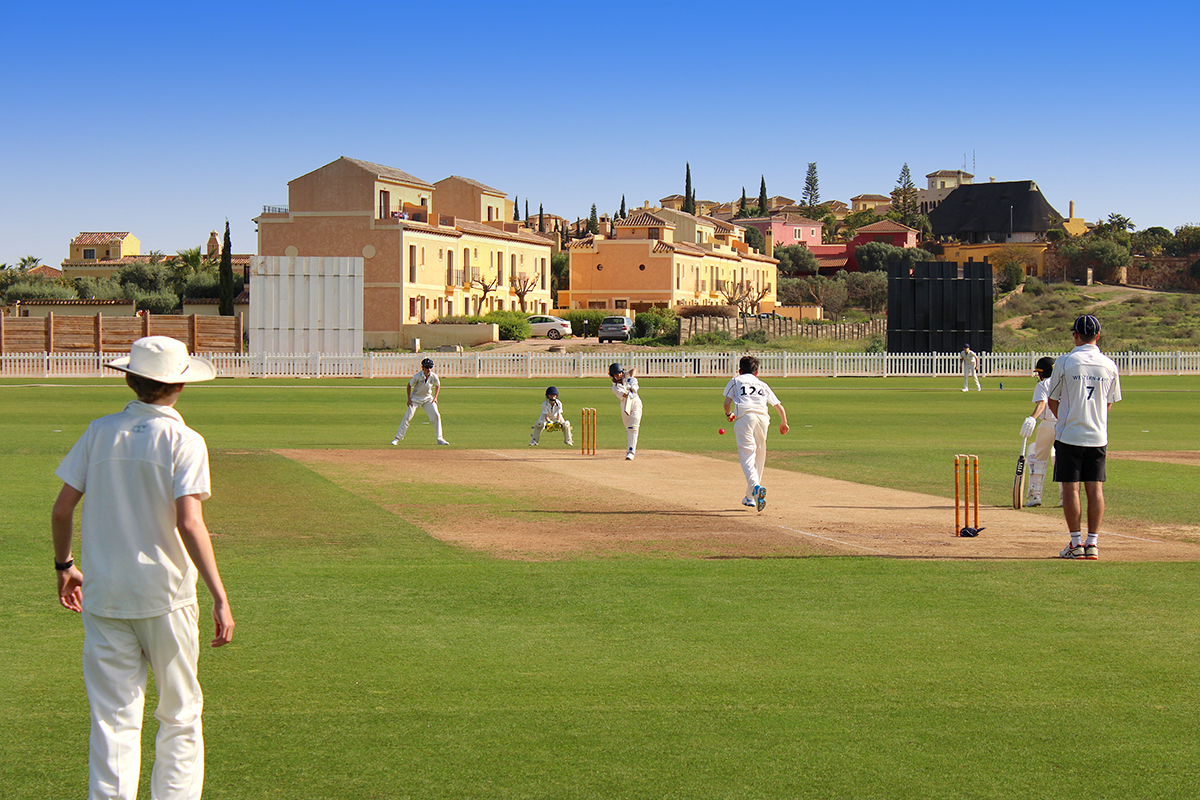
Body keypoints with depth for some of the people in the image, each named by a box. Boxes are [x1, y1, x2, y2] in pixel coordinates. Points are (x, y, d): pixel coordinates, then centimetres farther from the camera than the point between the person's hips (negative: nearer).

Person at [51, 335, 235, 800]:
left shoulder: (100, 432, 3)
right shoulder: (183, 442, -8)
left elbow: (62, 508, 4)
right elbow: (188, 523, -18)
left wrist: (64, 565, 21)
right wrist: (220, 598, -19)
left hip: (103, 593, 3)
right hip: (166, 596, -3)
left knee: (112, 720, 5)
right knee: (179, 718, 10)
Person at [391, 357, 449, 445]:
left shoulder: (434, 377, -14)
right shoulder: (417, 376, -23)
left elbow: (438, 386, 8)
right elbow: (409, 386, -8)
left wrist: (435, 397, -1)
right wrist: (409, 399, -10)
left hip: (428, 398, 3)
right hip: (416, 398, -3)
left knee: (436, 416, -9)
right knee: (407, 417, -9)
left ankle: (439, 439, 1)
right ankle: (397, 438, -2)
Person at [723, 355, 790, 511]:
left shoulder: (736, 381, 23)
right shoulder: (763, 385, 30)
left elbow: (727, 403, 11)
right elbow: (779, 407, 26)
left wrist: (728, 414, 33)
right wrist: (784, 423, 44)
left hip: (744, 417, -3)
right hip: (763, 418, 3)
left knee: (747, 457, -11)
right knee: (759, 458, 16)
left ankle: (756, 486, -38)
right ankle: (750, 497, 19)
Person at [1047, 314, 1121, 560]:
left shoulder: (1065, 362, -7)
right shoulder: (1109, 365, 2)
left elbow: (1052, 402, 1)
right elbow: (1109, 403, 11)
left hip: (1070, 435, -3)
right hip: (1098, 436, 3)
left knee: (1071, 488, 1)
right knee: (1095, 489, 5)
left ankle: (1076, 542, 0)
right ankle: (1092, 543, 3)